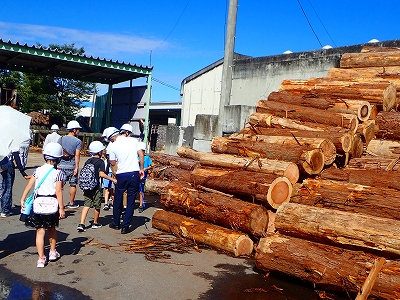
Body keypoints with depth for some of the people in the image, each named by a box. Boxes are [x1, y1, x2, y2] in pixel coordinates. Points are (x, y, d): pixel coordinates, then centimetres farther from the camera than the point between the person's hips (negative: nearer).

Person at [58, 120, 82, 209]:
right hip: (71, 165, -3)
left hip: (61, 165, 3)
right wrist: (76, 167, -11)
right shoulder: (78, 141, -5)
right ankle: (71, 203, 16)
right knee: (73, 184, 9)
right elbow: (77, 155, -11)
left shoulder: (60, 139, 7)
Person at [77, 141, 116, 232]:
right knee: (97, 206, 11)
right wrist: (112, 179, -13)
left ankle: (81, 224, -9)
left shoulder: (87, 161, 10)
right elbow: (101, 174, -18)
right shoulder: (100, 161, -8)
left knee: (86, 205, 4)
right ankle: (95, 223, 24)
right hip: (96, 187, -5)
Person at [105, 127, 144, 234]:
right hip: (134, 173, 1)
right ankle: (125, 226, 8)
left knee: (118, 199, 17)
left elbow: (113, 163, 6)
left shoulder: (113, 145, -1)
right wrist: (141, 169, 10)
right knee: (131, 201, 7)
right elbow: (141, 155, 2)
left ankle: (116, 223, 31)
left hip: (121, 174, -1)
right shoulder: (133, 140, 4)